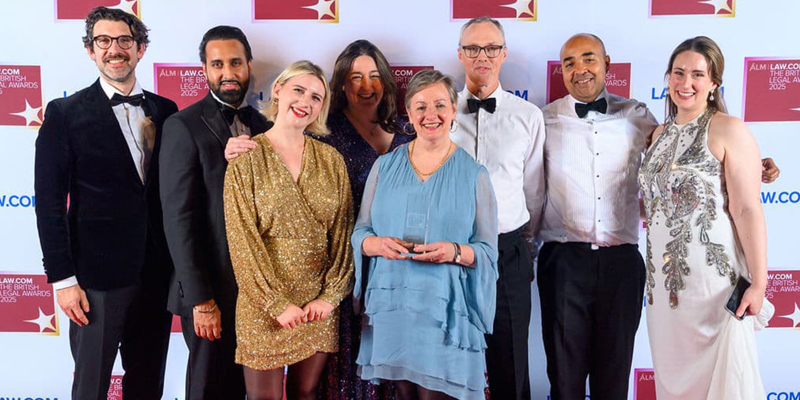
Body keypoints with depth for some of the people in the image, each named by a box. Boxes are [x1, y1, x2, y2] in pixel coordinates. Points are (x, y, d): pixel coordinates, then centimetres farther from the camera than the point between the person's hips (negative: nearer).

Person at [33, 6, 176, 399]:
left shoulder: (165, 111, 7)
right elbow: (49, 201, -6)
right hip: (97, 275, -3)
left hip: (157, 272, 4)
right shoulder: (65, 113, -4)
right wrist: (62, 278, -10)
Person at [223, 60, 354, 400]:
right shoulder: (247, 157, -5)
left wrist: (330, 295, -6)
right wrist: (277, 303, -12)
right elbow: (242, 237, -8)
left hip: (319, 306, 3)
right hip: (264, 305, -3)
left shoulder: (330, 159, 4)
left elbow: (342, 232, 3)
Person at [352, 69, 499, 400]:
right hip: (391, 307, 2)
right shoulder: (384, 166, 10)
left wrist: (455, 252, -18)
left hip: (445, 310, -2)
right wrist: (378, 244, -12)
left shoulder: (473, 174, 3)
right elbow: (360, 233, 10)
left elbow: (488, 252, 2)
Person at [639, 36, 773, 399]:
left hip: (714, 281, -6)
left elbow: (747, 210, -14)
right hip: (664, 280, 6)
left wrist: (758, 284, -17)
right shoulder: (660, 134, 11)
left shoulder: (729, 130, -8)